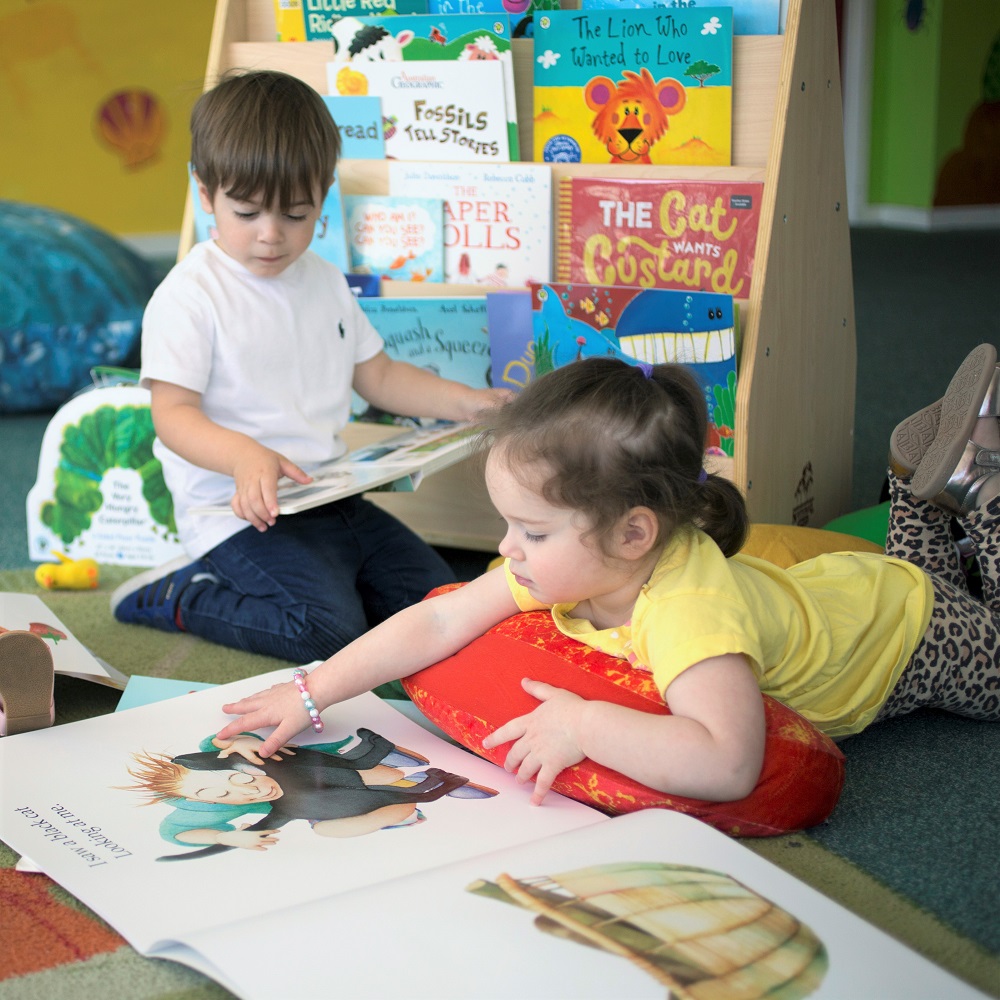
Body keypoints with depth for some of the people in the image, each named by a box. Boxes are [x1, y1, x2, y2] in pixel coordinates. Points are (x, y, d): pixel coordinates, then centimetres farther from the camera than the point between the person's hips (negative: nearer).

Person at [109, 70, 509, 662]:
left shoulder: (326, 282, 12)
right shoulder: (190, 295, -11)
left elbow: (377, 374, 20)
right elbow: (173, 412, -17)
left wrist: (466, 402, 6)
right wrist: (245, 456, -37)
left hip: (327, 497, 8)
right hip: (242, 513, -8)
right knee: (331, 628, -25)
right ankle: (179, 598, -3)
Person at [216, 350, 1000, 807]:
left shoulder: (690, 609, -51)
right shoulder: (566, 564, -28)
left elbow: (728, 765, -64)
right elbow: (440, 621, -22)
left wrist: (584, 725, -58)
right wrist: (312, 692, -26)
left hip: (912, 634, -6)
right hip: (824, 589, 6)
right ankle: (930, 478, 39)